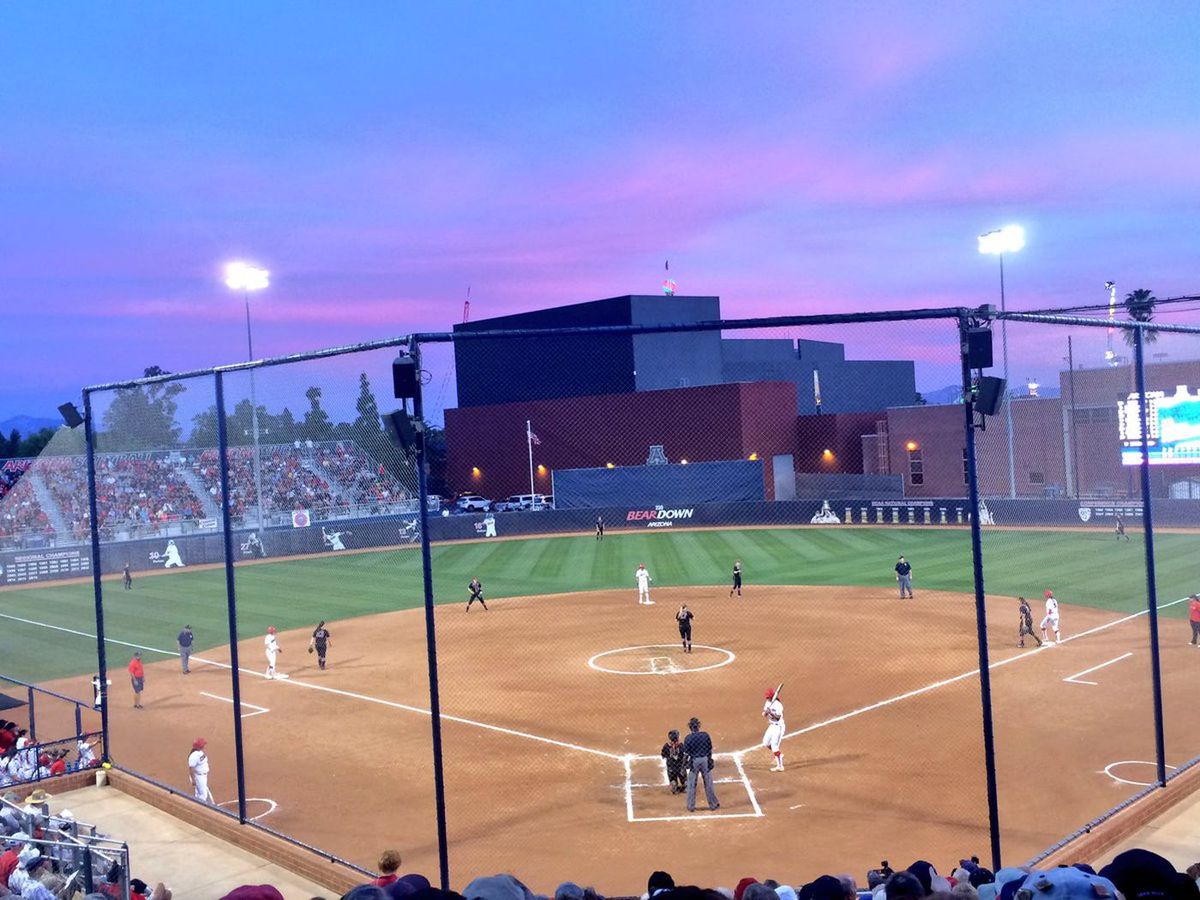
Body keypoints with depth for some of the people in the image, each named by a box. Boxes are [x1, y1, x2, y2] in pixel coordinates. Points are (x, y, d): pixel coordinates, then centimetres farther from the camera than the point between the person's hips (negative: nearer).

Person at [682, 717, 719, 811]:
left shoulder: (688, 738, -12)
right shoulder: (705, 735, -7)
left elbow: (686, 754, -9)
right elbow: (710, 750, 1)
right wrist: (709, 761, 14)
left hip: (694, 761, -2)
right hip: (705, 760, 2)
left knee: (691, 785, 10)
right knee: (708, 783, 13)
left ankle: (691, 806, 15)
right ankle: (713, 804, 21)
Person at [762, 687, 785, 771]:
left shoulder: (777, 704, -20)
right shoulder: (768, 703, 6)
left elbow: (779, 716, -30)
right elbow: (764, 715, 7)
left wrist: (771, 711, -38)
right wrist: (765, 712, -14)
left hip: (778, 727, -9)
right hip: (771, 726, 9)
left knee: (774, 746, -9)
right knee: (766, 743, 16)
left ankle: (780, 766, -1)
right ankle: (779, 755, 34)